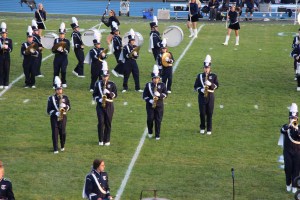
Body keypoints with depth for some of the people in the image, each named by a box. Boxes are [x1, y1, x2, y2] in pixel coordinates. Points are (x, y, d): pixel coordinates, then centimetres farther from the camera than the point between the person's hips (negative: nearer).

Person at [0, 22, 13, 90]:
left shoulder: (9, 40, 5)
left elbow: (11, 49, -4)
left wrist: (7, 48, -23)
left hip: (7, 57, 0)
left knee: (7, 71, 1)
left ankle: (6, 84, 5)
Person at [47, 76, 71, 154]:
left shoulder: (65, 97, 5)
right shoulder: (51, 98, -2)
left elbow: (69, 107, 10)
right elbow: (49, 110, -4)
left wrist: (65, 107, -13)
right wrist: (55, 113, -19)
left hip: (63, 117, 2)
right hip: (54, 118, -2)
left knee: (62, 132, 2)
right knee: (55, 132, -5)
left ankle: (62, 146, 25)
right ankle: (55, 149, -1)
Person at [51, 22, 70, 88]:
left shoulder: (67, 41, 3)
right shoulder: (56, 40, 8)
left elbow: (68, 50, -5)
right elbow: (53, 50, 3)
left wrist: (63, 50, -23)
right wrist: (57, 49, -17)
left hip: (64, 58, -2)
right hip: (57, 58, 2)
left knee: (63, 70, -10)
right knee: (56, 71, 1)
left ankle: (64, 83, 6)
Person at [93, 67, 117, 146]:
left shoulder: (112, 84, 2)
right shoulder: (98, 84, 4)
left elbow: (115, 95, -2)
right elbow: (94, 95, 6)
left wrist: (109, 92, -19)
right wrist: (99, 99, -12)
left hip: (109, 105, 0)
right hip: (100, 105, 0)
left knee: (108, 123, 3)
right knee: (101, 122, -7)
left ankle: (107, 140, 11)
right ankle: (101, 140, 1)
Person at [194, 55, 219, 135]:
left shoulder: (214, 76, 3)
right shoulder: (199, 76, 4)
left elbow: (216, 85, -4)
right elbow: (195, 86, 4)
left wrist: (210, 84, -22)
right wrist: (200, 89, -15)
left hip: (210, 96, 0)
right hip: (202, 96, 0)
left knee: (209, 113, 1)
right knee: (202, 113, 2)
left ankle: (209, 129, 8)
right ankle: (202, 128, 16)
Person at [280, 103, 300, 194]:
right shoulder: (286, 126, 2)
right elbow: (282, 130, -23)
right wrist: (290, 124, -38)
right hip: (287, 151, -1)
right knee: (288, 168, -1)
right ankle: (288, 184, 18)